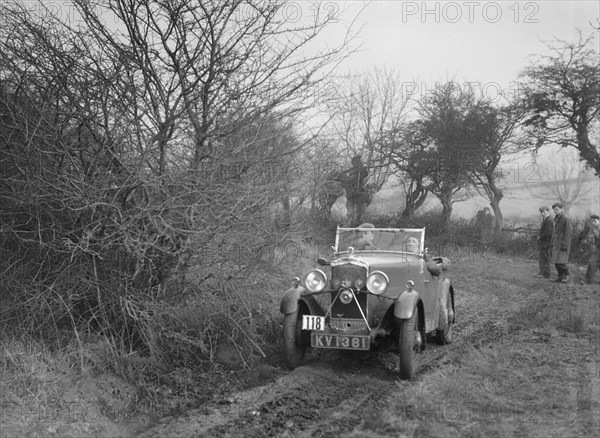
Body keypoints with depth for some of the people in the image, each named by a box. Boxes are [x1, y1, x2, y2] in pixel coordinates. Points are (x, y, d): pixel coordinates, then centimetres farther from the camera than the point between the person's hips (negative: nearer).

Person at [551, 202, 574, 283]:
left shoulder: (566, 219, -13)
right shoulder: (556, 219, 13)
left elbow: (569, 233, -16)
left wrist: (565, 245, -21)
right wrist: (553, 243, 18)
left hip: (563, 244, -8)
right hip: (556, 244, 8)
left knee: (561, 262, -13)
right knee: (556, 262, 5)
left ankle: (567, 276, 3)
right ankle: (561, 277, 11)